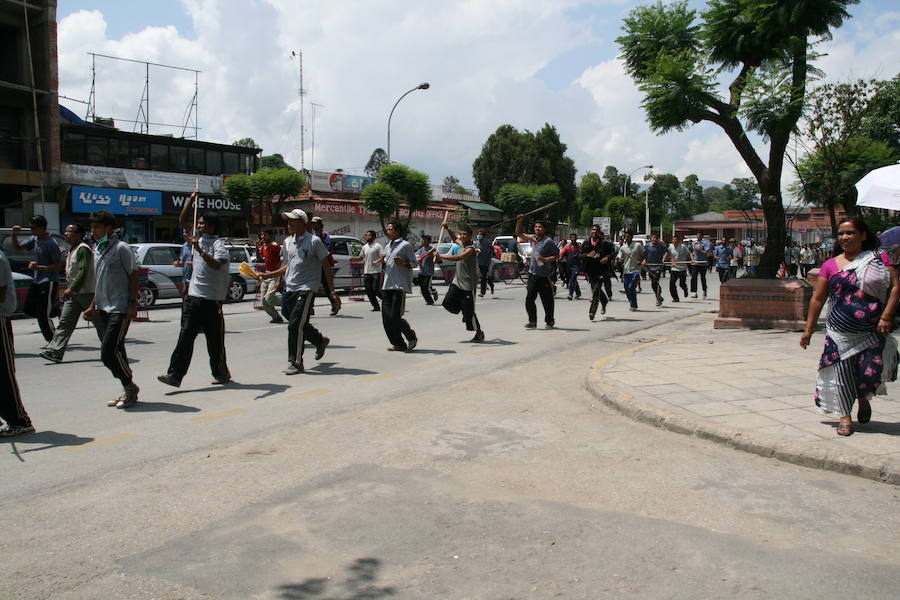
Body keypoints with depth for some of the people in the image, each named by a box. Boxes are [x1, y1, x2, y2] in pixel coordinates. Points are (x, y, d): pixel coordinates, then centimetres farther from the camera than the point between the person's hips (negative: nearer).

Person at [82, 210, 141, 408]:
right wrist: (93, 306, 21)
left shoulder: (121, 248, -7)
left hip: (119, 310, -8)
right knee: (114, 353, 9)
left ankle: (129, 387, 4)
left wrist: (133, 303, -15)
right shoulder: (97, 250, 16)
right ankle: (128, 391, 19)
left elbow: (133, 276, -8)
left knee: (109, 353, -13)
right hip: (102, 309, 8)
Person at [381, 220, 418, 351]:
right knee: (386, 317, 2)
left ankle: (411, 337, 11)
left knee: (395, 317, -11)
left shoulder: (406, 245, -3)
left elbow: (414, 263, -4)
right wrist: (382, 262, 4)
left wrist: (402, 263, -21)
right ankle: (398, 344, 11)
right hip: (387, 286, 8)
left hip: (400, 286, -8)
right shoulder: (387, 247, 20)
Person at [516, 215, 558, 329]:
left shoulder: (548, 241, -7)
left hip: (544, 275, -6)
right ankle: (532, 321, 14)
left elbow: (557, 256, -7)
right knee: (529, 299, 4)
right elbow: (519, 234, 20)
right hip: (532, 273, 6)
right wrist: (519, 222, 9)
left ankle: (549, 321, 17)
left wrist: (545, 259, -18)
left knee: (547, 300, 3)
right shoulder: (533, 238, 11)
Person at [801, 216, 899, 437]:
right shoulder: (831, 265, 4)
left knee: (871, 371, -4)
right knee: (842, 373, 0)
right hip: (840, 333, 1)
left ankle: (863, 399, 30)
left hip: (872, 332, -1)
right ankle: (845, 416, 16)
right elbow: (817, 299, 6)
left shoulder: (879, 260, 4)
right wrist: (808, 330, 5)